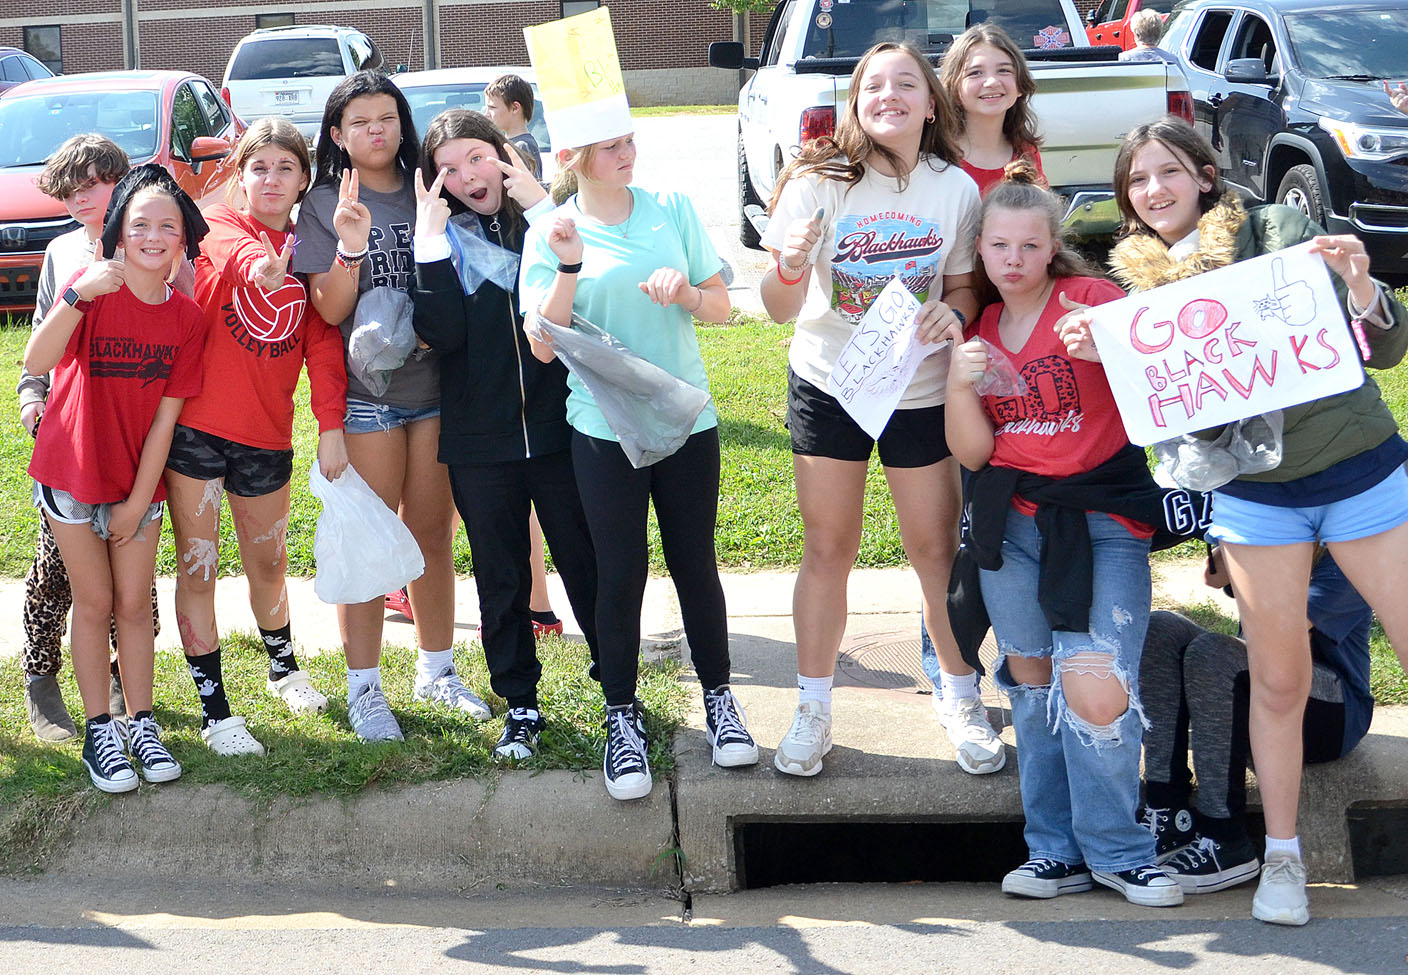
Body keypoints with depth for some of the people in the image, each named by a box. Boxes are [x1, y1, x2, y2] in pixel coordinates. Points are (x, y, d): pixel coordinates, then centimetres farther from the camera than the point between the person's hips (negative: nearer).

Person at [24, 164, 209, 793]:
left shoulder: (186, 317, -5)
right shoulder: (92, 286, -15)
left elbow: (166, 415, -4)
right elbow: (36, 363, -31)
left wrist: (139, 501, -5)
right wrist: (78, 295, -46)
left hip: (139, 480, 2)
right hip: (74, 474, -2)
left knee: (134, 603, 8)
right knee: (94, 601, 5)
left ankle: (141, 725, 19)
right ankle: (99, 731, 14)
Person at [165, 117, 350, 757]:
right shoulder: (219, 227, -4)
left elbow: (323, 343, 2)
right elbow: (235, 250, -29)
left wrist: (331, 426, -8)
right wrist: (260, 267, -53)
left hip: (266, 434, 3)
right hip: (195, 427, -3)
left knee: (269, 563, 17)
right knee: (197, 567, 2)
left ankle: (283, 666, 43)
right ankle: (213, 708, 11)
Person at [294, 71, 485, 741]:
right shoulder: (325, 204, -1)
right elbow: (330, 309, -7)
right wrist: (351, 245, -24)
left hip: (434, 384, 3)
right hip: (365, 390, -3)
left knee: (432, 535, 11)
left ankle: (436, 670, 25)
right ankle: (363, 688, 8)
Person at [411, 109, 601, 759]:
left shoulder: (548, 217, -1)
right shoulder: (440, 236, 1)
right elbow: (440, 334, -13)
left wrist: (544, 209, -19)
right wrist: (431, 243, -19)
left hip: (559, 428, -1)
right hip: (479, 439, 1)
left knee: (588, 567, 6)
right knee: (501, 582, 10)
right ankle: (520, 708, 22)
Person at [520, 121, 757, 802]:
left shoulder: (671, 209, 2)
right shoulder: (550, 234, -3)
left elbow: (721, 307, 6)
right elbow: (543, 346, -8)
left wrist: (685, 291, -15)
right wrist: (569, 268, -20)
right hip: (604, 430, -2)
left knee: (695, 563, 9)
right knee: (621, 573, 2)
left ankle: (718, 698, 26)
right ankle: (623, 719, 15)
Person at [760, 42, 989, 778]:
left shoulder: (956, 189, -6)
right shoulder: (819, 183, -11)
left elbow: (965, 285, 6)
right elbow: (780, 309, -13)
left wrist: (953, 314, -18)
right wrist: (791, 267, -35)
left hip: (921, 392, 1)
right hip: (827, 386, -1)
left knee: (937, 550, 7)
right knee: (827, 552, 6)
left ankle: (961, 703, 25)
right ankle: (813, 711, 19)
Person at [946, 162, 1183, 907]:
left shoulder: (1092, 298, -4)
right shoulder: (977, 330, 10)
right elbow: (971, 452, 4)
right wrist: (960, 382, -12)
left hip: (1101, 517, -5)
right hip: (1010, 521, 5)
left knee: (1095, 689, -15)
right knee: (1032, 678, 8)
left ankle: (1113, 850, 4)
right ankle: (1056, 849, 19)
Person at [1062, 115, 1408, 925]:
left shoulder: (1282, 231, -3)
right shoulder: (1139, 282, 4)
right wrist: (1107, 356, -12)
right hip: (1254, 493, 2)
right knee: (1279, 681, 4)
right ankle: (1283, 856, 18)